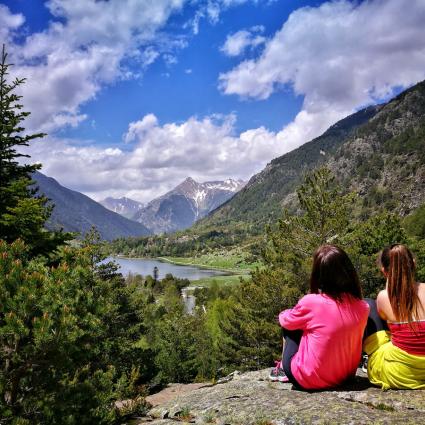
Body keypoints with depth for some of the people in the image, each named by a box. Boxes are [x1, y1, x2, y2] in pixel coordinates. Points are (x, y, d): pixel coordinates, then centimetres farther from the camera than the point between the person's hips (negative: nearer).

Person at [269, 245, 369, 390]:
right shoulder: (362, 308, -8)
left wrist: (283, 315, 23)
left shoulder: (311, 302, -20)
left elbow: (285, 321, 1)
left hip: (309, 379, -4)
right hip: (346, 376, 5)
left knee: (290, 325, 14)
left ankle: (284, 368, 22)